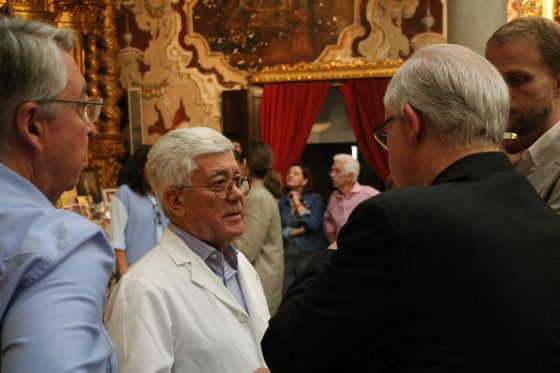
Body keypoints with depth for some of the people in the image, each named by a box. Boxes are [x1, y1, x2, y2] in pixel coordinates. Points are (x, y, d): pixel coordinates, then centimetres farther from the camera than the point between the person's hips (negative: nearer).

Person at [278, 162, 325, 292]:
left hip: (309, 253, -2)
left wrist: (298, 203, -3)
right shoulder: (281, 201, 9)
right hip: (285, 254, 2)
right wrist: (299, 230, -6)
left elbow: (313, 224, -10)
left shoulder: (315, 199, 5)